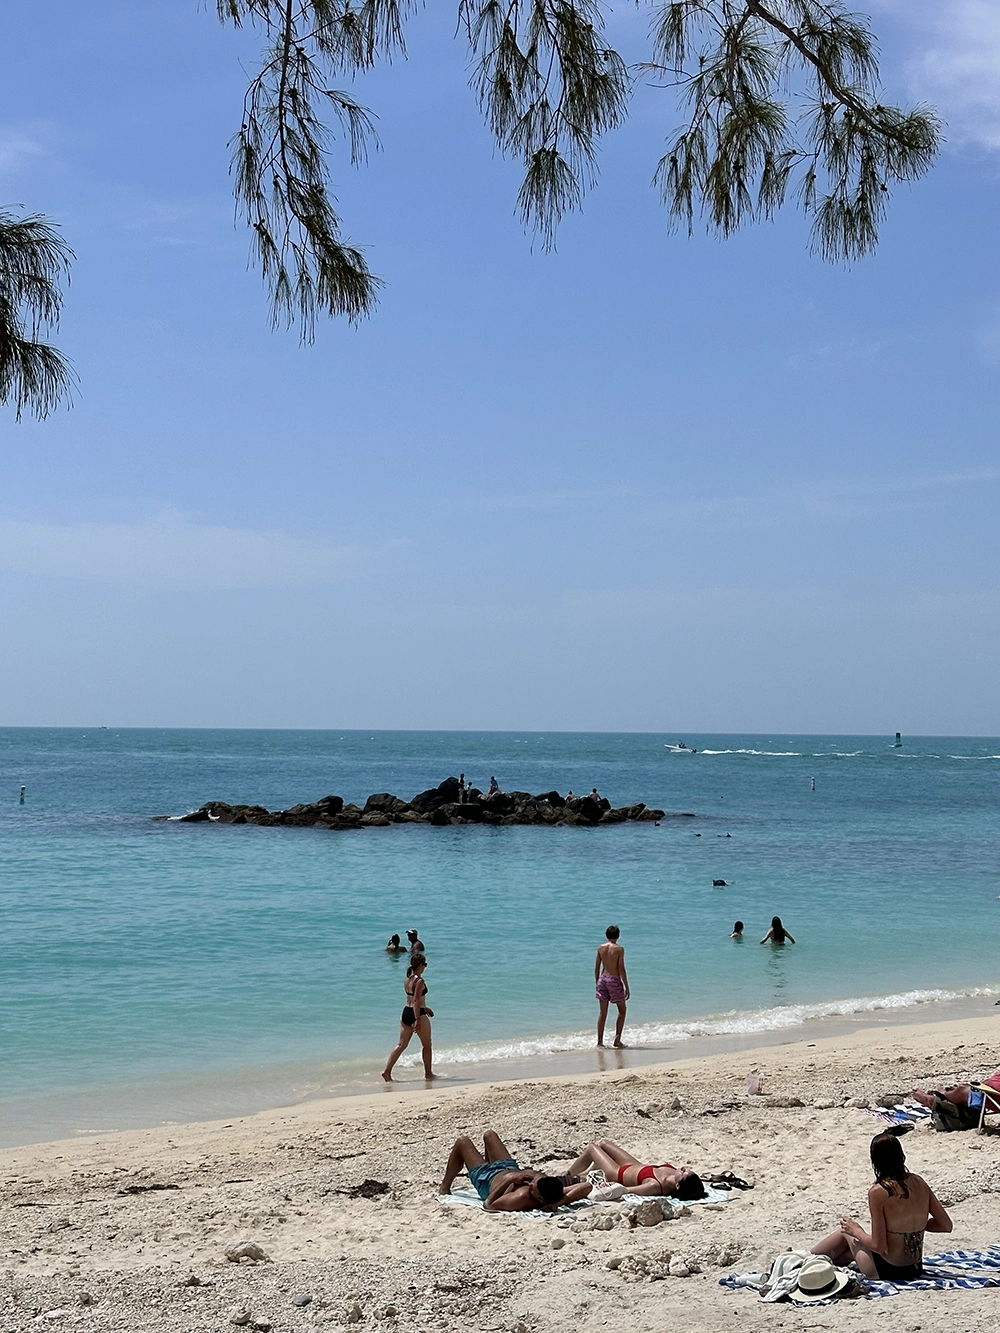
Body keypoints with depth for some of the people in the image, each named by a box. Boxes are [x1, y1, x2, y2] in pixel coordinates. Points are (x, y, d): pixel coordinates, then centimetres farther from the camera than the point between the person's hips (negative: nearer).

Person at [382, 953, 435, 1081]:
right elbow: (416, 1001, -22)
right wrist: (418, 1020, -24)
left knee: (401, 1044, 8)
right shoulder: (420, 981, -16)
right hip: (417, 1014, -7)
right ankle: (428, 1073, 20)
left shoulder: (407, 980, 9)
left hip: (406, 1013, 7)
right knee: (427, 1045, 11)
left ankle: (387, 1070, -3)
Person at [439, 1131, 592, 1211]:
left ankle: (444, 1188, 38)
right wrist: (558, 1203, -49)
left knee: (462, 1141, 15)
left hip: (487, 1179, -5)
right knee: (489, 1134, 27)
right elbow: (587, 1186, -42)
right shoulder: (553, 1193, -38)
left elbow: (488, 1204, -40)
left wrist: (510, 1180, -43)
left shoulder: (520, 1199, -50)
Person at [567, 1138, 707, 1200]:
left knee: (591, 1148, 16)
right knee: (603, 1142, 28)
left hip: (619, 1174, -7)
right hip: (636, 1166, 7)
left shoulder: (656, 1186, -47)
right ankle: (582, 1174, 56)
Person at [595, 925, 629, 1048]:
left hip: (602, 979, 4)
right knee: (622, 1010, 12)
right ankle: (617, 1039, 6)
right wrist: (626, 987, -7)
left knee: (602, 1012, 9)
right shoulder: (619, 949, -9)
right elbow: (621, 969, -12)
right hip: (615, 980, -4)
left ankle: (600, 1041, 7)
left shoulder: (600, 948, 4)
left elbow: (597, 968, 7)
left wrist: (597, 984, 17)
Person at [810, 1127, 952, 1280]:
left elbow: (879, 1246, -20)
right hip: (915, 1269, 6)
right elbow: (946, 1225, 1)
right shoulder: (919, 1183, -4)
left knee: (845, 1232, 23)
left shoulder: (878, 1192, -21)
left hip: (887, 1271, -6)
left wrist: (856, 1231, -2)